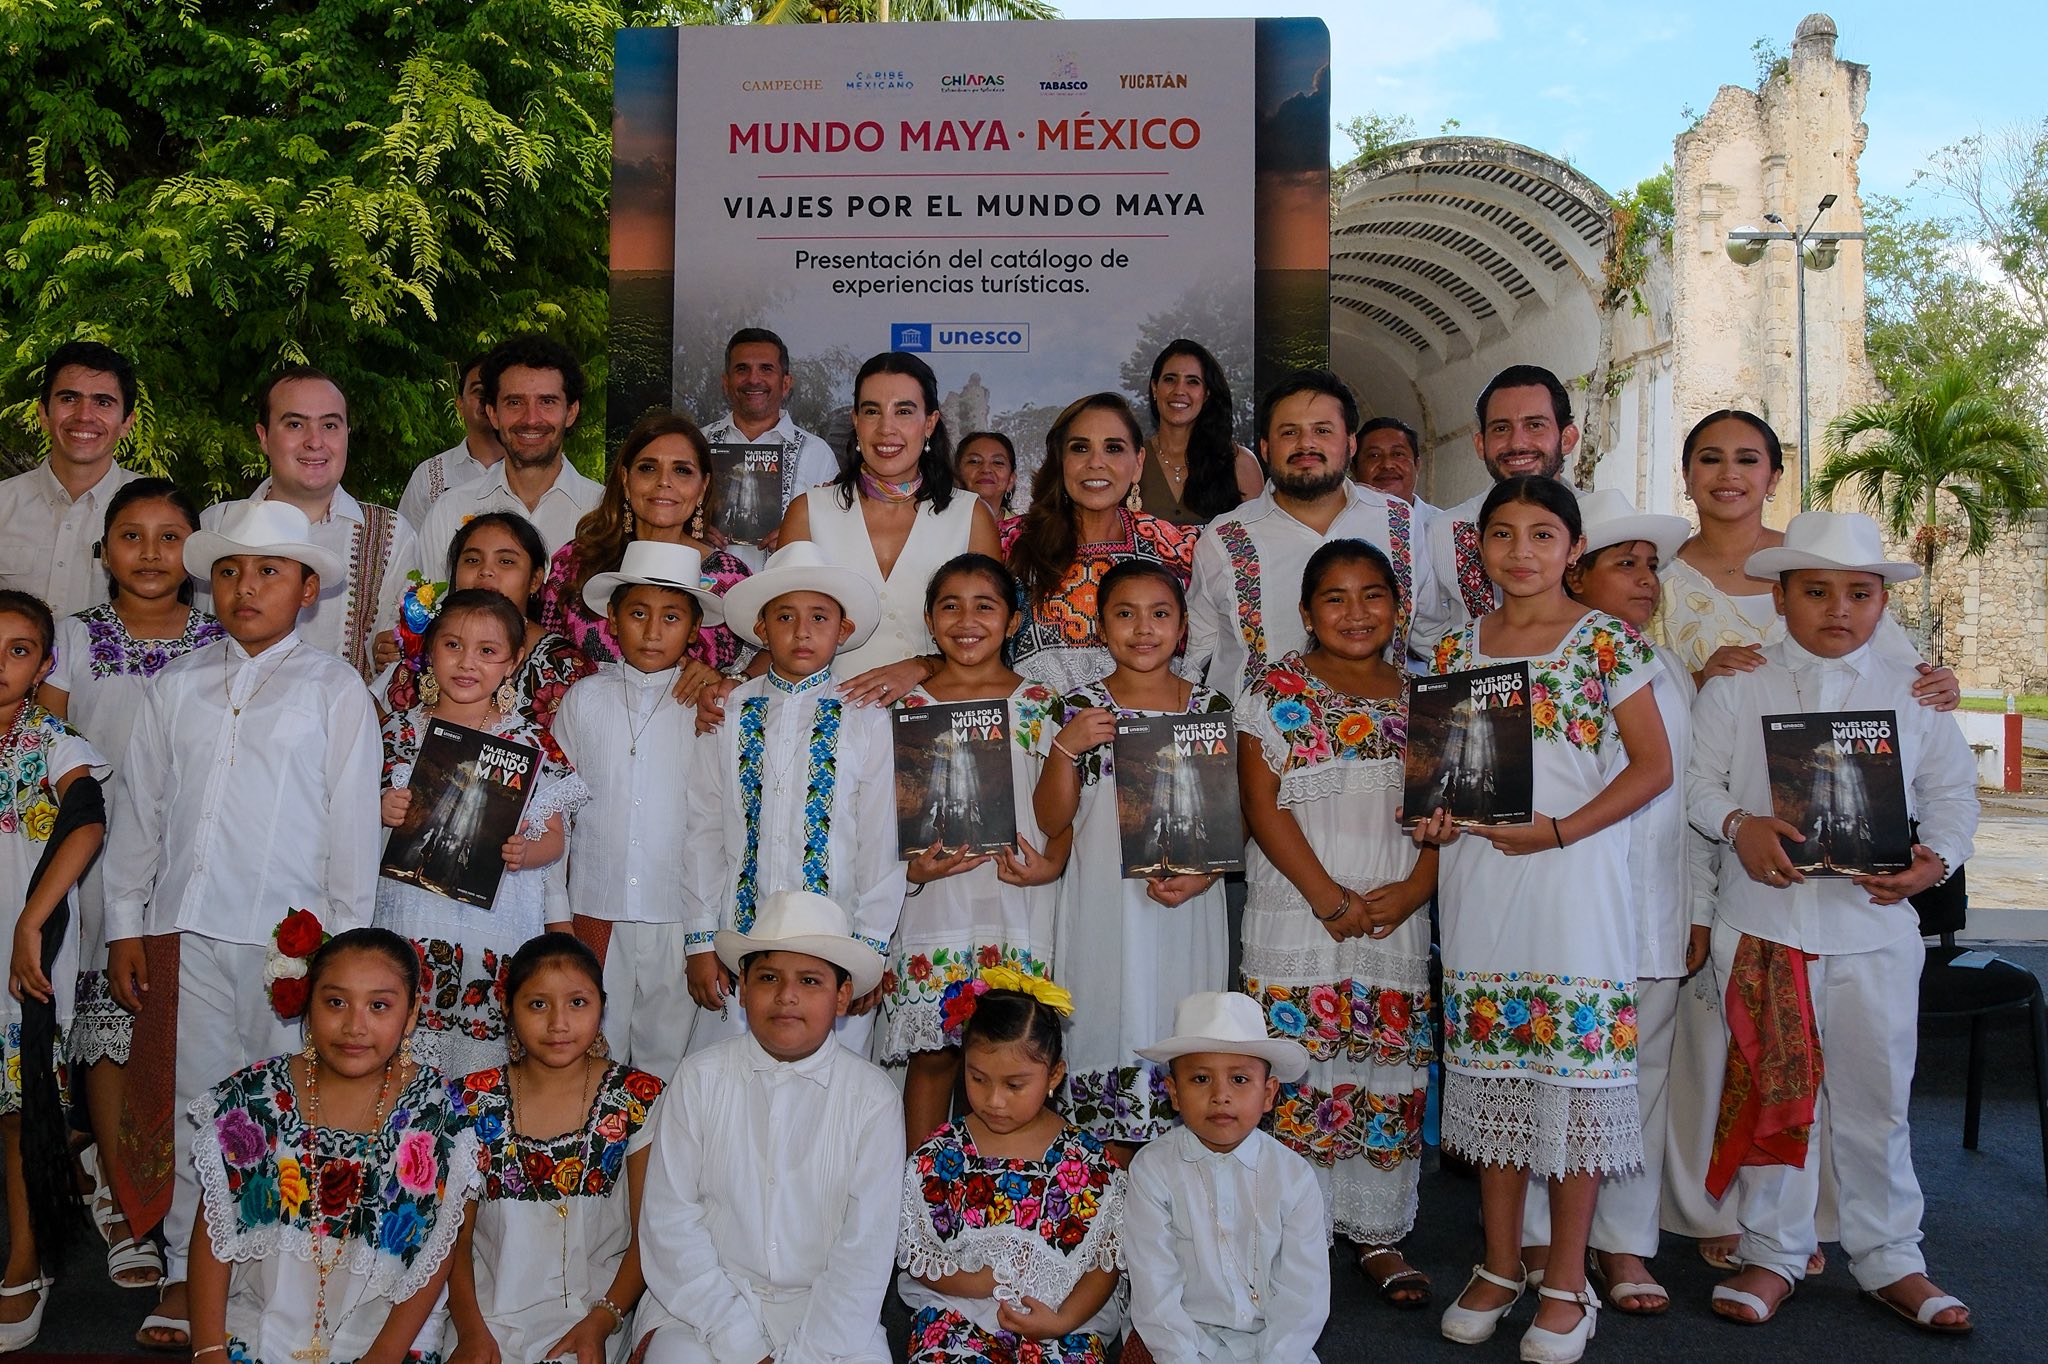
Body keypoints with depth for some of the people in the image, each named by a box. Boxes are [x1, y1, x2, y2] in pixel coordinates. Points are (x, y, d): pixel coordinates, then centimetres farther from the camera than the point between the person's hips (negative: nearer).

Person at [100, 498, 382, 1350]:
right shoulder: (177, 687, 11)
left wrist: (344, 938, -3)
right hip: (186, 929, 3)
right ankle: (186, 1272, 23)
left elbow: (353, 818, 0)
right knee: (190, 1101, 10)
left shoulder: (334, 688, 1)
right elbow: (137, 808, 13)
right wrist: (124, 924, 9)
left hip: (291, 931, -3)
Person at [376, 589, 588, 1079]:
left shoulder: (531, 742, 1)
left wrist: (526, 852, -16)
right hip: (412, 922, 2)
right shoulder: (400, 730, 6)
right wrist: (381, 813, -6)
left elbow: (554, 838, 4)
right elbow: (367, 810, 15)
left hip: (498, 924, -2)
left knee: (481, 1060, -4)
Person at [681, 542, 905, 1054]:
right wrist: (701, 941, 3)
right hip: (738, 938, 2)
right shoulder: (728, 713, 5)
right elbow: (703, 829, 6)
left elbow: (880, 838, 0)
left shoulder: (866, 718, 0)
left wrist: (871, 946, -2)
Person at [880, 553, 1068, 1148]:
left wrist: (1051, 863, -11)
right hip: (933, 902, 0)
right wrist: (913, 865, -10)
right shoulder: (911, 707, 6)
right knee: (932, 1054, 6)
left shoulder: (1038, 704, 5)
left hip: (1016, 905, 0)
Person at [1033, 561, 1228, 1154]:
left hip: (1186, 908, 1)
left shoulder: (1212, 709, 5)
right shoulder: (1079, 710, 2)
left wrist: (1204, 875, -10)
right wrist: (1067, 747, -14)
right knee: (1110, 1032, 0)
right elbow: (1051, 822, 0)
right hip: (1104, 909, -1)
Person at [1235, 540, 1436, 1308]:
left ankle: (1378, 1232, 22)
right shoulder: (1278, 690, -1)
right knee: (1298, 1071, 0)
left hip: (1398, 919, 3)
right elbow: (1262, 805, -7)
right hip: (1297, 918, -3)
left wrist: (1413, 890, -8)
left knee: (1391, 1071, 8)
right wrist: (1330, 898, -13)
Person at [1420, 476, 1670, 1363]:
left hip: (1572, 879, -4)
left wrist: (1558, 831, -15)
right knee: (1490, 1073, 9)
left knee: (1573, 1070, 0)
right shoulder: (1458, 650, 10)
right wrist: (1435, 815, -4)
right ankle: (1499, 1267, 23)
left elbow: (1653, 765, -5)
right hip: (1477, 881, 4)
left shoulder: (1605, 641, -2)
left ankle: (1566, 1284, 14)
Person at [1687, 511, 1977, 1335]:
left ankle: (1888, 1259, 25)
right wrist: (1739, 827, -18)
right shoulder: (1735, 686, 2)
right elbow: (1700, 779, 1)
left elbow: (1952, 786, 9)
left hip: (1873, 921, 1)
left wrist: (1936, 858, -8)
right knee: (1772, 1087, 8)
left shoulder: (1908, 691, 6)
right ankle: (1773, 1253, 23)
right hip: (1764, 918, -1)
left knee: (1875, 1097, 9)